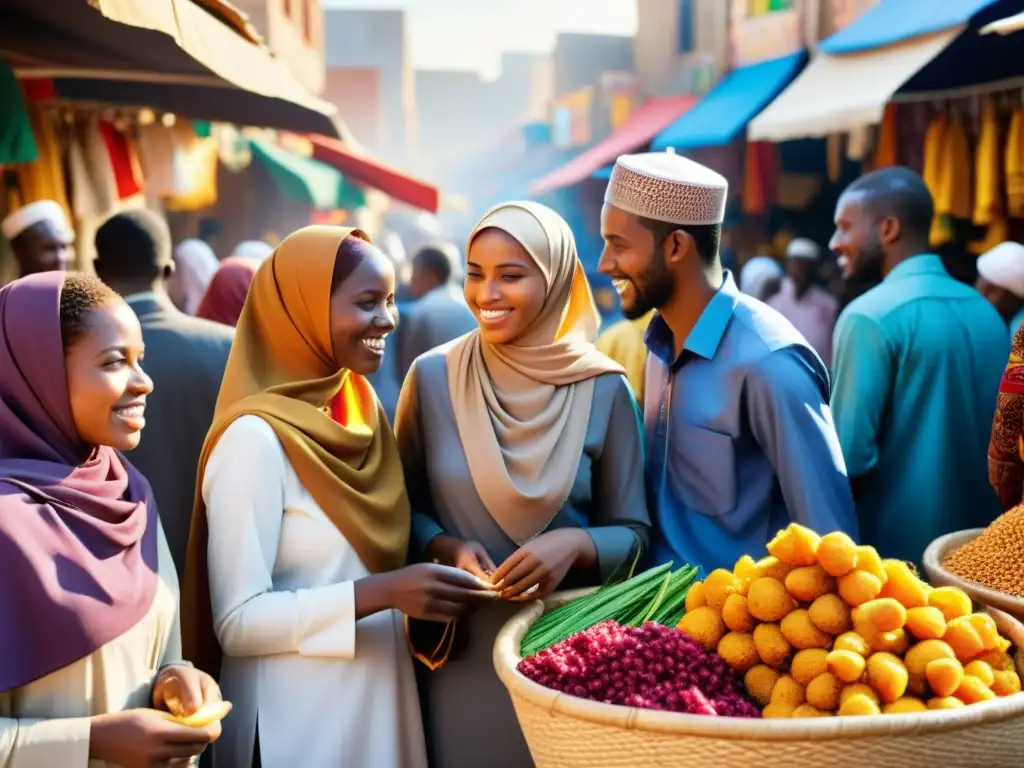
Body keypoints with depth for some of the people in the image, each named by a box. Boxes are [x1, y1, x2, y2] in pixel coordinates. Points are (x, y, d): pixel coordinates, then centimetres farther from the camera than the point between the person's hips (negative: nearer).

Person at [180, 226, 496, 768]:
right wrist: (382, 593, -28)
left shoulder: (363, 412, 4)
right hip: (300, 719, -7)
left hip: (380, 699, 7)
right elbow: (237, 622, -21)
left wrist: (418, 588, -5)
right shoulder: (255, 437, -19)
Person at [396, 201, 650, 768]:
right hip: (462, 646, 1)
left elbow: (632, 531, -1)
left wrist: (576, 544, -20)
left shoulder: (603, 388, -7)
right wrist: (446, 547, -14)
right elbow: (404, 506, 5)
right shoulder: (431, 377, -5)